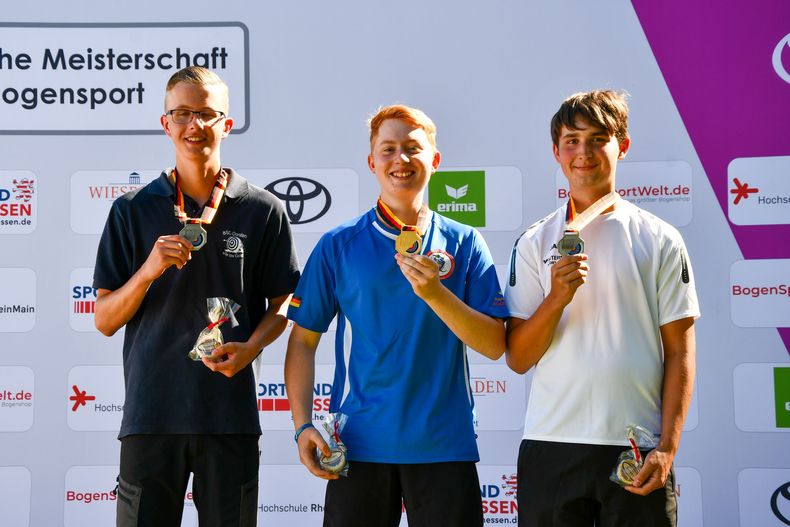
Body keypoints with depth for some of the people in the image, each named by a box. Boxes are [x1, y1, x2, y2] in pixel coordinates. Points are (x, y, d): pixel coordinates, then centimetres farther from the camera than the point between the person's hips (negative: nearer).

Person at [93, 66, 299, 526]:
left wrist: (250, 348, -10)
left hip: (230, 414, 0)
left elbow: (281, 304, 10)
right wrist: (148, 270, -13)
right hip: (150, 411, 0)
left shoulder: (263, 211, 4)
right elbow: (104, 320, 4)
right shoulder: (133, 211, 5)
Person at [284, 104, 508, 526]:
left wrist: (434, 292, -15)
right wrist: (302, 425, -5)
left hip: (444, 446, 0)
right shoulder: (338, 246, 4)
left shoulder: (465, 243, 4)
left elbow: (494, 345, -2)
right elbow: (303, 340, 5)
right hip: (359, 445, 0)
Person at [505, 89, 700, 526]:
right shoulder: (535, 243, 6)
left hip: (638, 452, -1)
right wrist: (557, 298, -13)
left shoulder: (660, 240, 4)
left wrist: (667, 447, -4)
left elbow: (679, 351, 3)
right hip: (551, 446, 1)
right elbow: (518, 358, 3)